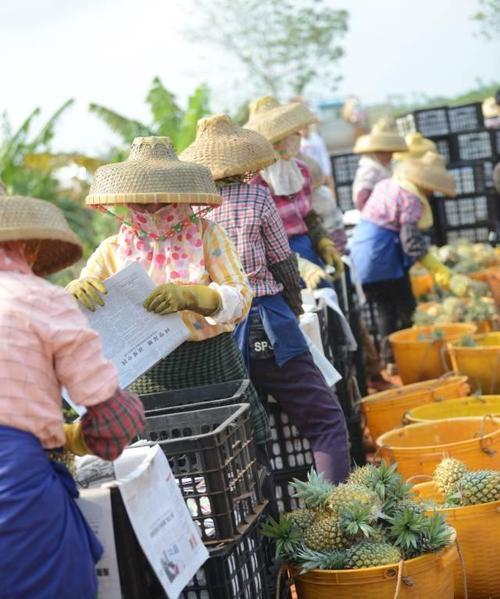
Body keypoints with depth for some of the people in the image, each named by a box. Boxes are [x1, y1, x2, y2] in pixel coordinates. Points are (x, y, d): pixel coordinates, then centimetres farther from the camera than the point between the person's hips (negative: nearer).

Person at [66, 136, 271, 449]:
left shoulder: (206, 234, 1)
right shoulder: (112, 250, 6)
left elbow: (240, 297, -8)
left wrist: (188, 296, -26)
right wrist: (76, 292, -23)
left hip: (212, 366, -1)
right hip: (146, 377, 1)